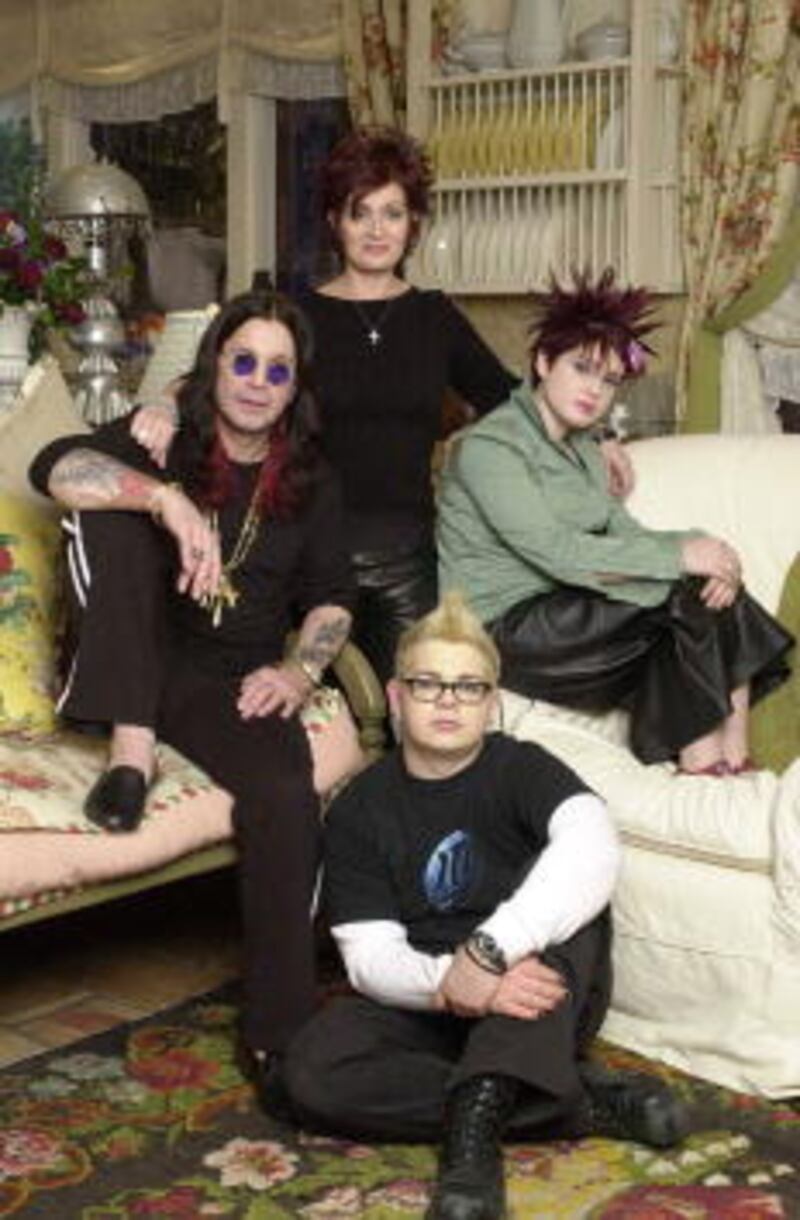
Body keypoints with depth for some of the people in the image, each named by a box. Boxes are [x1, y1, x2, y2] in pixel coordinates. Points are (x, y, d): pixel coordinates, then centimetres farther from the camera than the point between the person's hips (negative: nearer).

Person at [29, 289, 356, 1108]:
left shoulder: (309, 479, 12)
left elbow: (330, 595, 11)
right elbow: (54, 466, -18)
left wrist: (300, 671, -10)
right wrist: (171, 501, -33)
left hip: (233, 681, 1)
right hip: (127, 674, -1)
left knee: (286, 792, -31)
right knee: (112, 510, -23)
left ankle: (278, 1032, -25)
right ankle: (131, 746, -29)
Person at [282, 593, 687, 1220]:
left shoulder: (521, 768, -7)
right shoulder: (358, 810, -1)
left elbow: (594, 846, -30)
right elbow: (370, 955, -11)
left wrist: (487, 953, -41)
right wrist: (450, 984, -34)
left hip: (540, 1007, -2)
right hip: (424, 1005, 2)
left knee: (573, 896, -28)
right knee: (312, 1069, -27)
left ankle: (477, 1112, -38)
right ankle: (582, 1101, -25)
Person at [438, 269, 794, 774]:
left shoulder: (580, 449, 17)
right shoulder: (488, 447, -13)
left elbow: (624, 534, 5)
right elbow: (559, 553, -23)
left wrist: (701, 547, -15)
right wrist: (678, 553, -23)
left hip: (567, 610, 8)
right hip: (508, 628, -8)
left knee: (715, 587, -12)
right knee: (685, 596, -21)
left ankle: (733, 763, -15)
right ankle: (703, 766, -17)